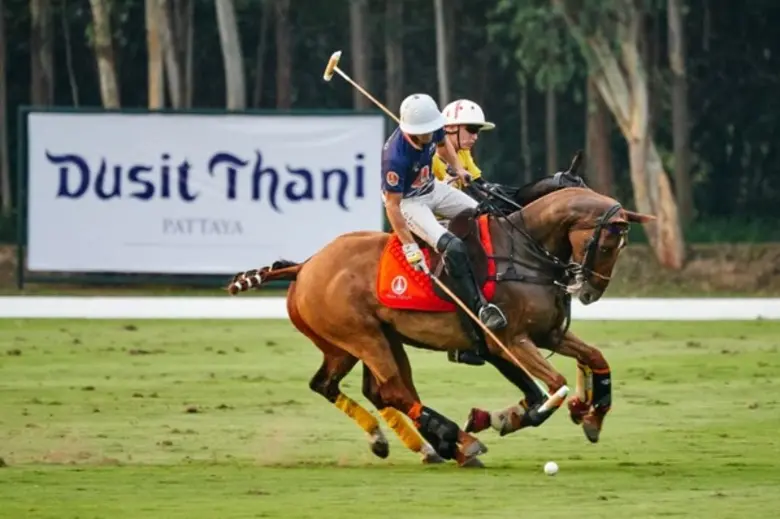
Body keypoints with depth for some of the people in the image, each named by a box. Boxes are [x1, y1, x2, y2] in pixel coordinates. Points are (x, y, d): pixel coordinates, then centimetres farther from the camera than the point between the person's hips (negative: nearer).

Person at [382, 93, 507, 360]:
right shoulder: (396, 156, -36)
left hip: (433, 188, 8)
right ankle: (477, 311, -23)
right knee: (453, 248, -25)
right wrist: (410, 247, -27)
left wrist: (458, 168, 0)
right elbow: (392, 205, -29)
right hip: (407, 202, -8)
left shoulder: (432, 127, -16)